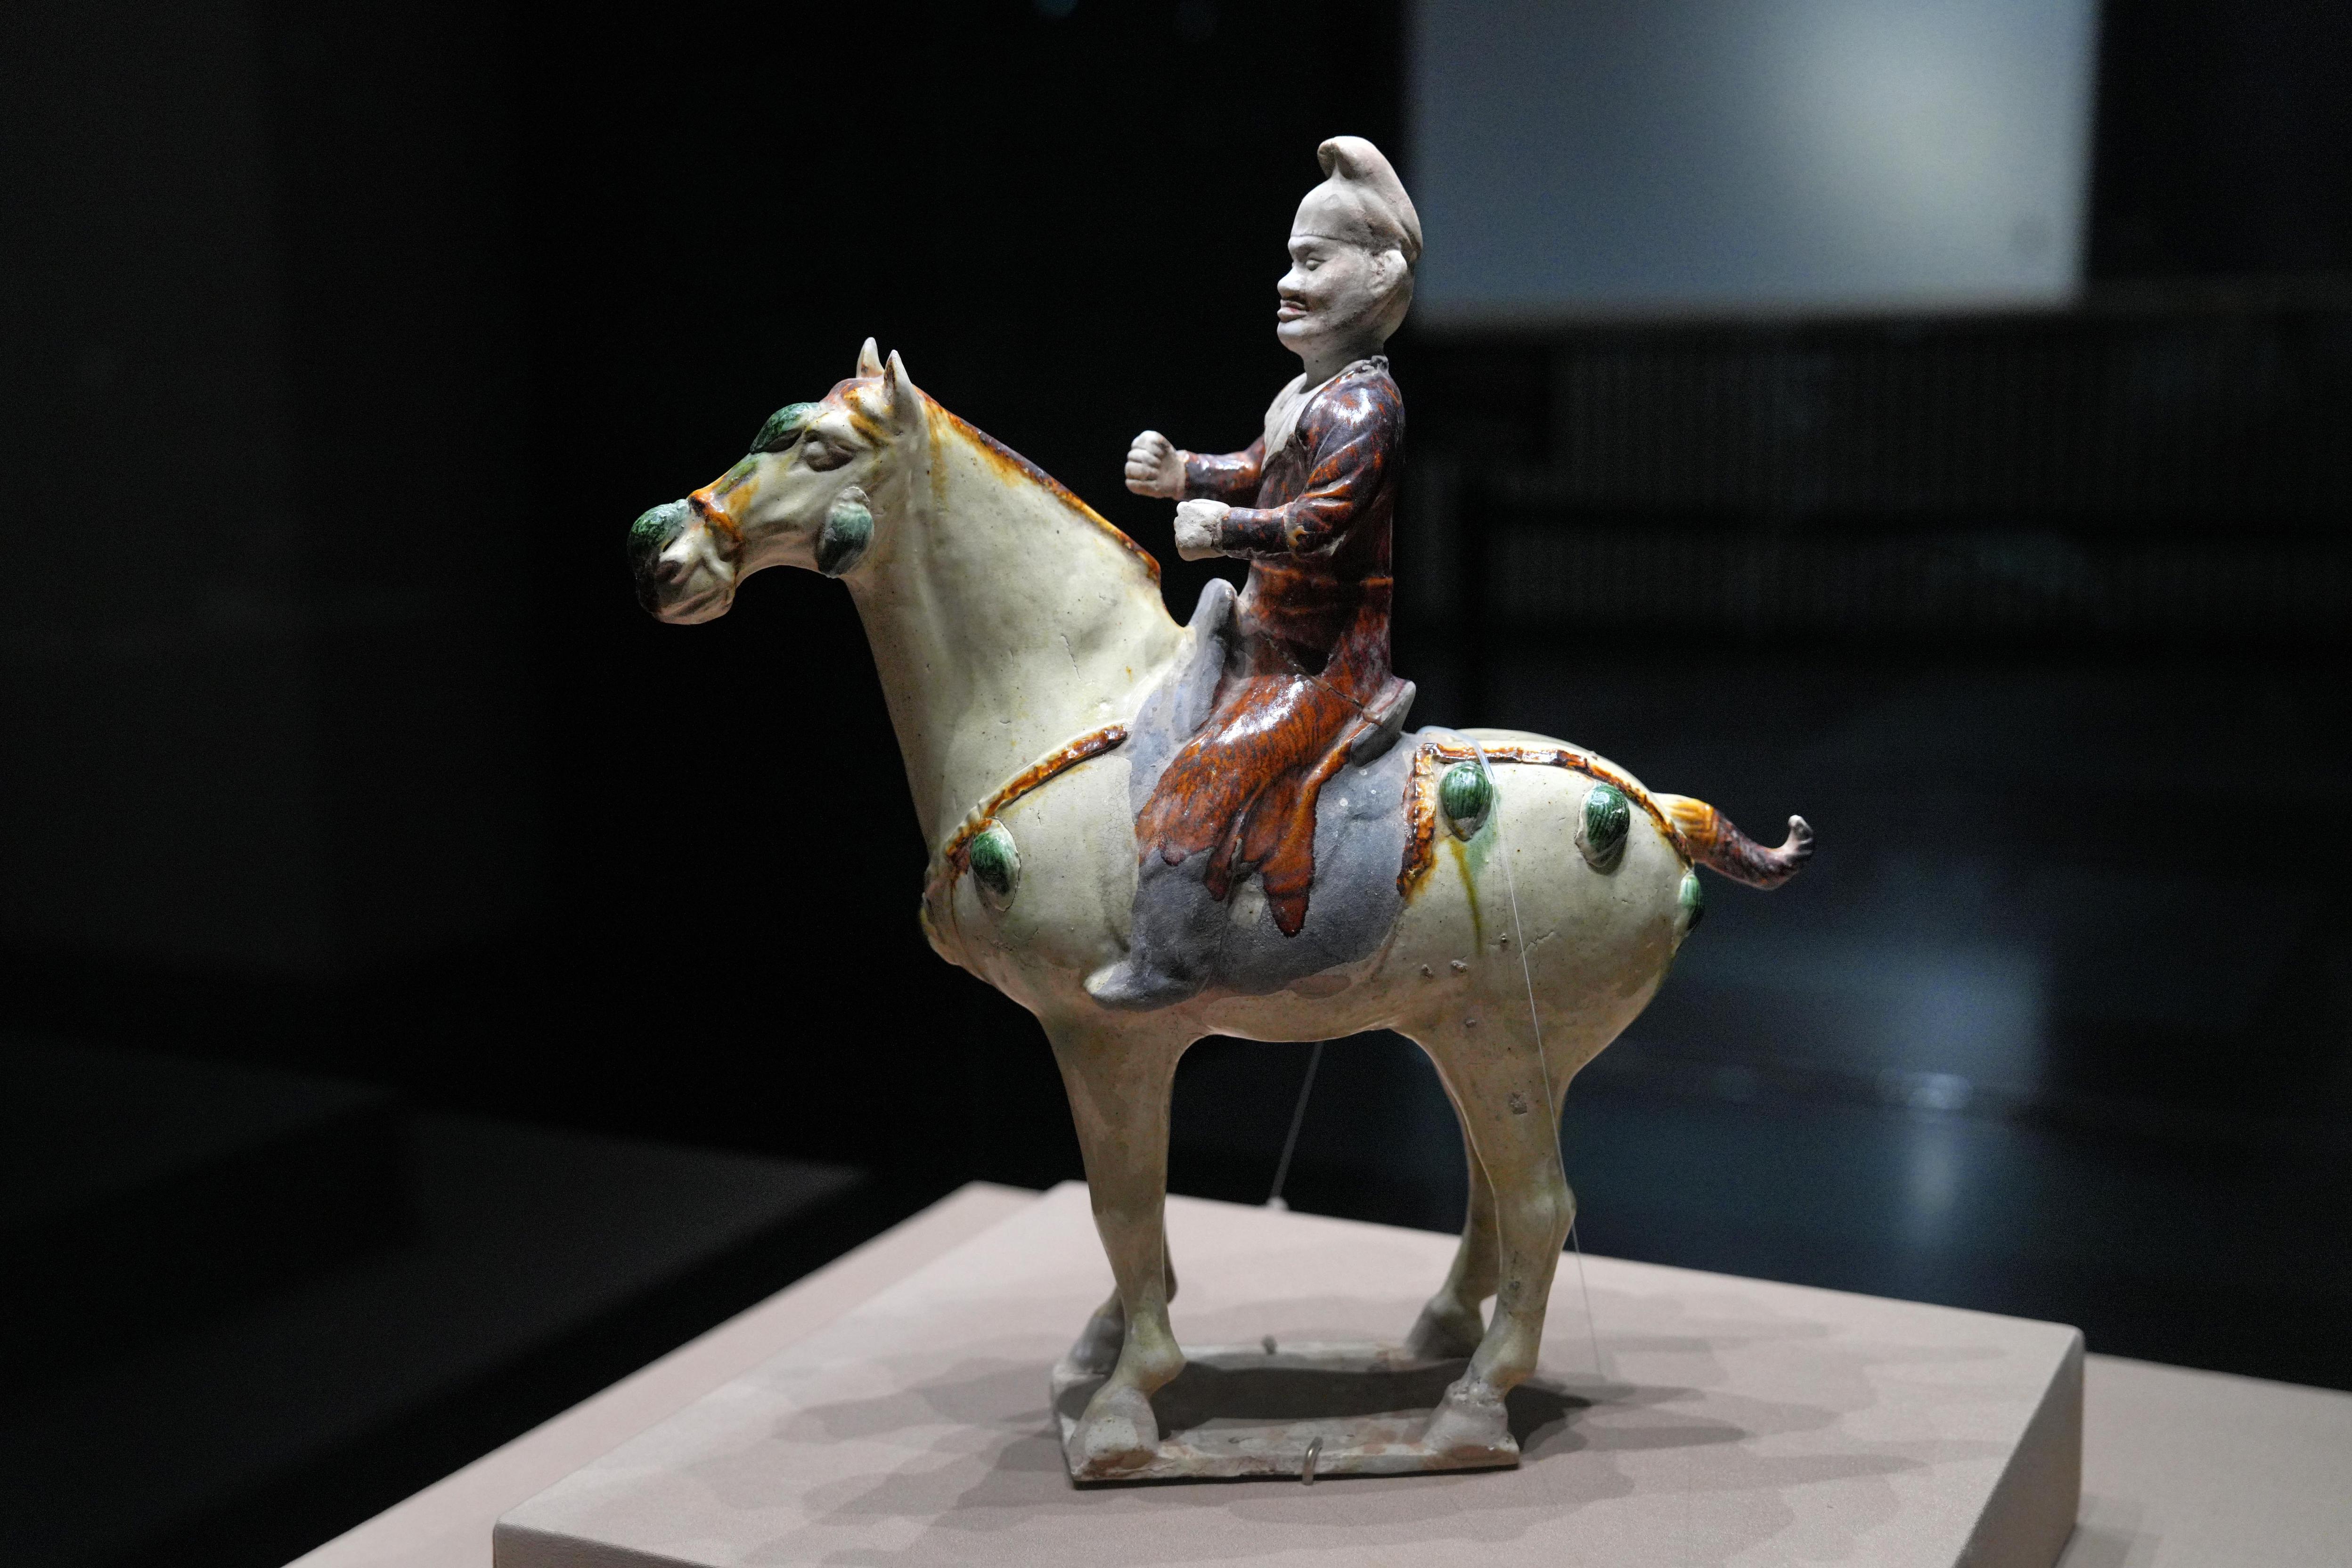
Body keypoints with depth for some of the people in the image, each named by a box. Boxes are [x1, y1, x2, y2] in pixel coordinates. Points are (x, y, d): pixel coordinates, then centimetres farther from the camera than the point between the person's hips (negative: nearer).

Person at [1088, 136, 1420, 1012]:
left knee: (1205, 778, -17)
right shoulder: (1304, 395, 11)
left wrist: (1224, 530, -24)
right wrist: (1184, 476, 9)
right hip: (1276, 636, 11)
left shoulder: (1361, 406, -21)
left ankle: (1166, 964, -7)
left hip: (1324, 660, -11)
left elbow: (1320, 522, -31)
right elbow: (1260, 476, 23)